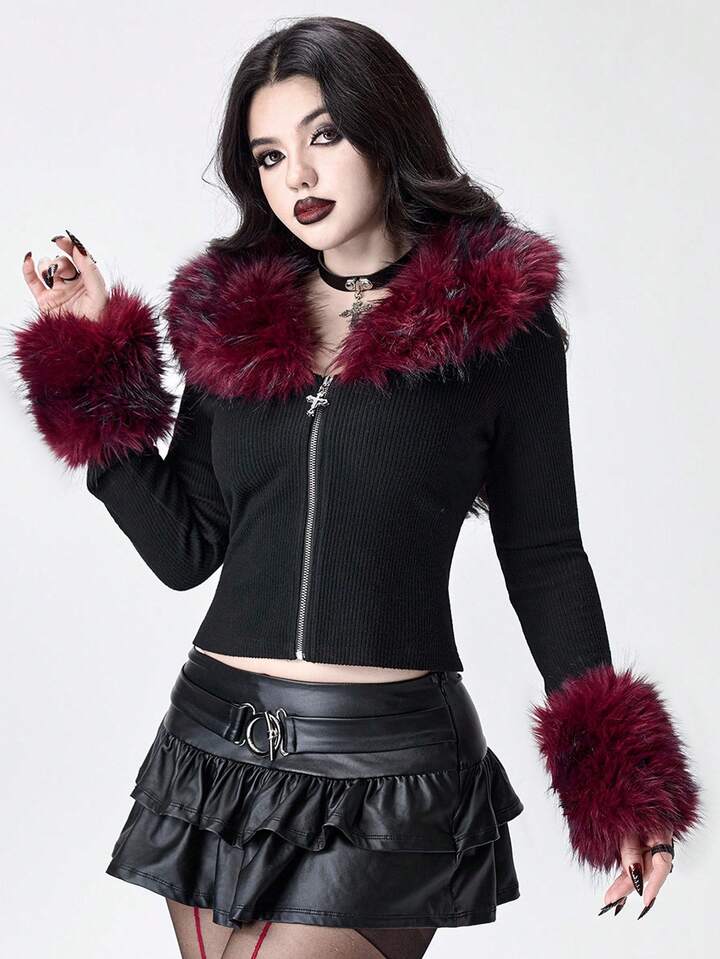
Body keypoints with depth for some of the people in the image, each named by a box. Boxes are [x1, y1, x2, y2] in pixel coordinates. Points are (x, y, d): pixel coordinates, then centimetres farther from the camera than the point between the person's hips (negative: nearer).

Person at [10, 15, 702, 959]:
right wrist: (91, 365, 2)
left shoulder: (500, 321, -3)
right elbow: (183, 549, 7)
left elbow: (543, 556, 1)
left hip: (389, 772, -4)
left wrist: (610, 771, -4)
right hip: (216, 739, 5)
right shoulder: (230, 314, 8)